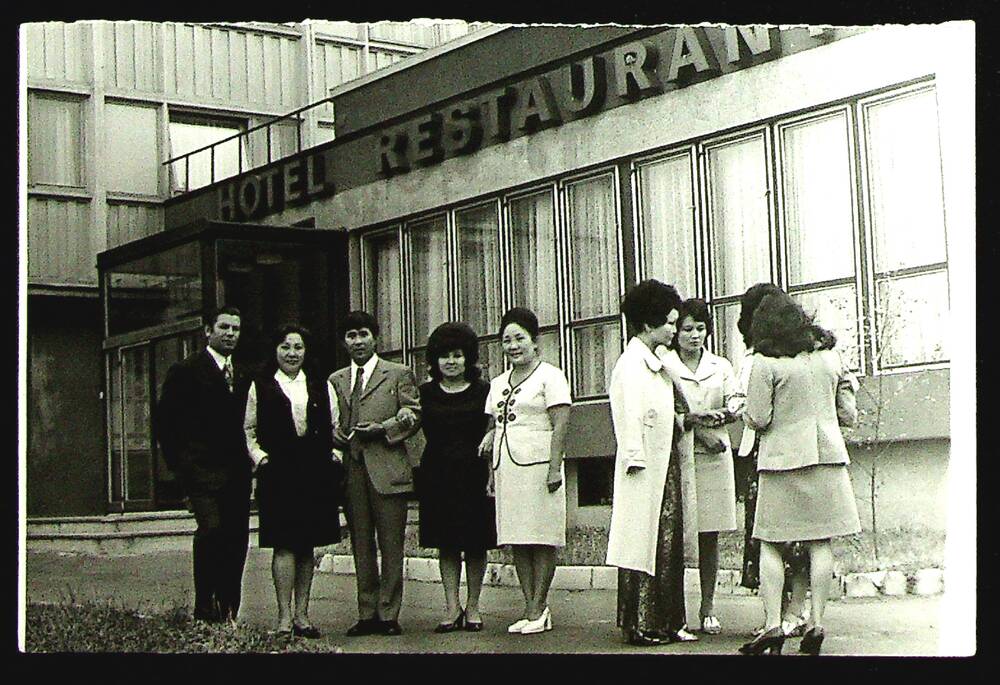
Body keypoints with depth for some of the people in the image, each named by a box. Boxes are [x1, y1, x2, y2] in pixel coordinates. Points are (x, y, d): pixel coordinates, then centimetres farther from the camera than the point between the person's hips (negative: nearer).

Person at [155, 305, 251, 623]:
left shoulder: (243, 374, 17)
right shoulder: (186, 370, 0)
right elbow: (164, 419, 0)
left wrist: (249, 457, 11)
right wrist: (178, 463, -4)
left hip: (237, 472, 6)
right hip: (203, 469, -6)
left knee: (237, 540, 4)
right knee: (211, 529, -21)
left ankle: (229, 614, 12)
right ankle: (205, 609, -13)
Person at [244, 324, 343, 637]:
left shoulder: (321, 386, 13)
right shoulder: (260, 387, 6)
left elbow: (335, 427, 14)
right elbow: (248, 429, 8)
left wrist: (334, 455, 1)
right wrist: (259, 456, -5)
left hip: (316, 473, 3)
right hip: (278, 473, -3)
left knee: (307, 545, 7)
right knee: (284, 544, -7)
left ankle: (302, 614, 13)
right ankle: (284, 617, -4)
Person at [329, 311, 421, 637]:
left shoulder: (398, 375, 8)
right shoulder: (336, 380, 18)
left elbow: (413, 416, 2)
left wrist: (382, 429, -11)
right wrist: (336, 436, -1)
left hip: (387, 469, -3)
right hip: (351, 471, 3)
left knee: (391, 546, -3)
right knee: (361, 546, 6)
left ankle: (388, 614, 2)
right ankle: (367, 614, 12)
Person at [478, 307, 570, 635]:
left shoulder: (549, 375, -1)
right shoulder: (498, 383, 19)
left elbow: (560, 425, -8)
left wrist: (555, 468, -16)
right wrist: (489, 437, 6)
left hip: (537, 466, -7)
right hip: (506, 468, 7)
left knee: (542, 539, -5)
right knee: (516, 540, 5)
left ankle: (538, 609, -3)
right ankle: (532, 608, 9)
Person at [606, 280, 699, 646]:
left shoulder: (657, 363, 17)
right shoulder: (630, 365, -12)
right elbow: (630, 419, -17)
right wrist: (636, 460, -21)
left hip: (666, 466, 10)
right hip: (644, 469, -10)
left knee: (668, 544, 10)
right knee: (643, 544, -5)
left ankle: (667, 622, 15)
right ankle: (640, 625, 0)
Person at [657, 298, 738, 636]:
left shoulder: (721, 367, 14)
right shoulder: (664, 365, 2)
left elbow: (735, 409, 7)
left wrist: (716, 416, -14)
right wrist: (696, 426, -15)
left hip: (714, 457, 3)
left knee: (710, 535, 3)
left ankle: (708, 608, 9)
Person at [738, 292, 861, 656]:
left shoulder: (767, 362, -7)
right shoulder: (829, 355, 9)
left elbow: (758, 419, -8)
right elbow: (848, 414, 12)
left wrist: (748, 412, 13)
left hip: (783, 457, -4)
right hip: (828, 454, 4)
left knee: (770, 543, 2)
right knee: (821, 543, 5)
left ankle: (773, 624, -5)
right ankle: (816, 623, 5)